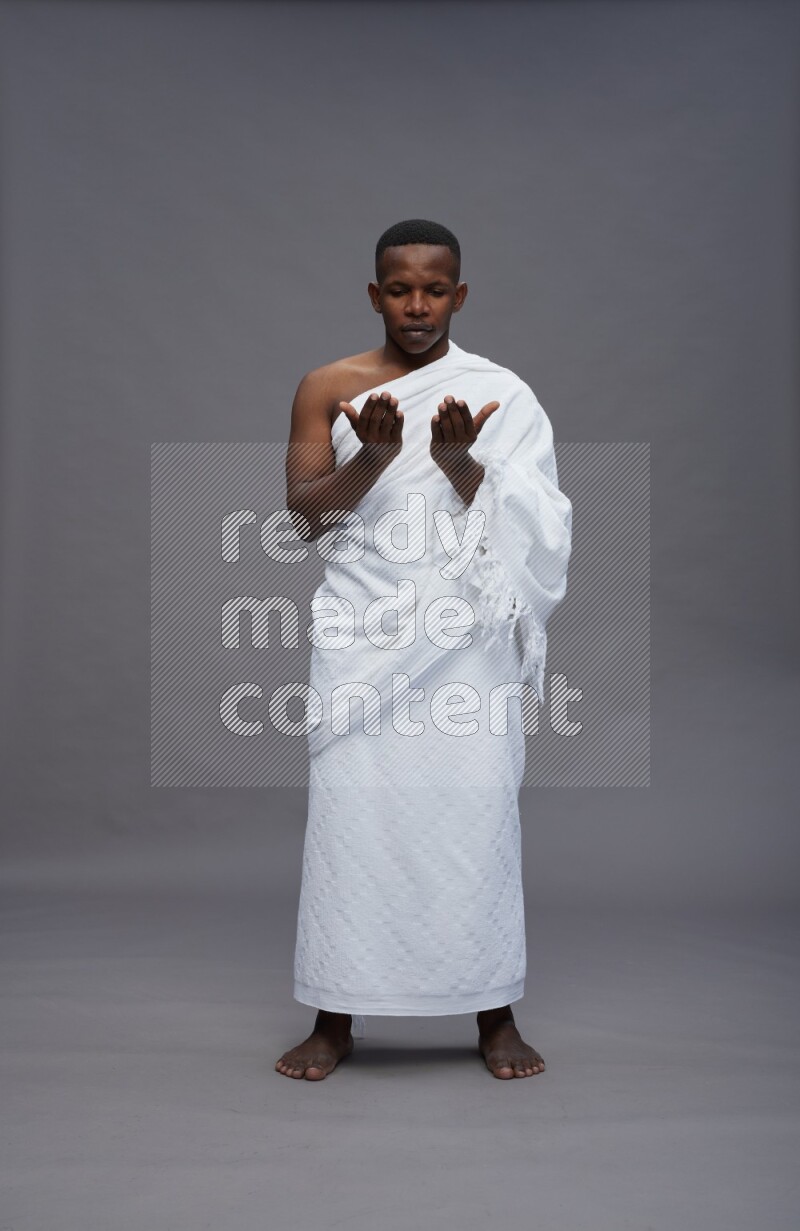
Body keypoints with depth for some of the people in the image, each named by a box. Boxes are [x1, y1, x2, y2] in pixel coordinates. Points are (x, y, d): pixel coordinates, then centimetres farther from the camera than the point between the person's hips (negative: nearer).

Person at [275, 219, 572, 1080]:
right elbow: (303, 515, -2)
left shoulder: (501, 395, 5)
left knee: (478, 807, -2)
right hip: (361, 629, 0)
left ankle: (495, 1015, 11)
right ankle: (336, 1018, 10)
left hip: (464, 632, 0)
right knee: (349, 807, -2)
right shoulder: (326, 388, 6)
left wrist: (458, 460, -18)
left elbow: (524, 524, -1)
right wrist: (372, 457, -19)